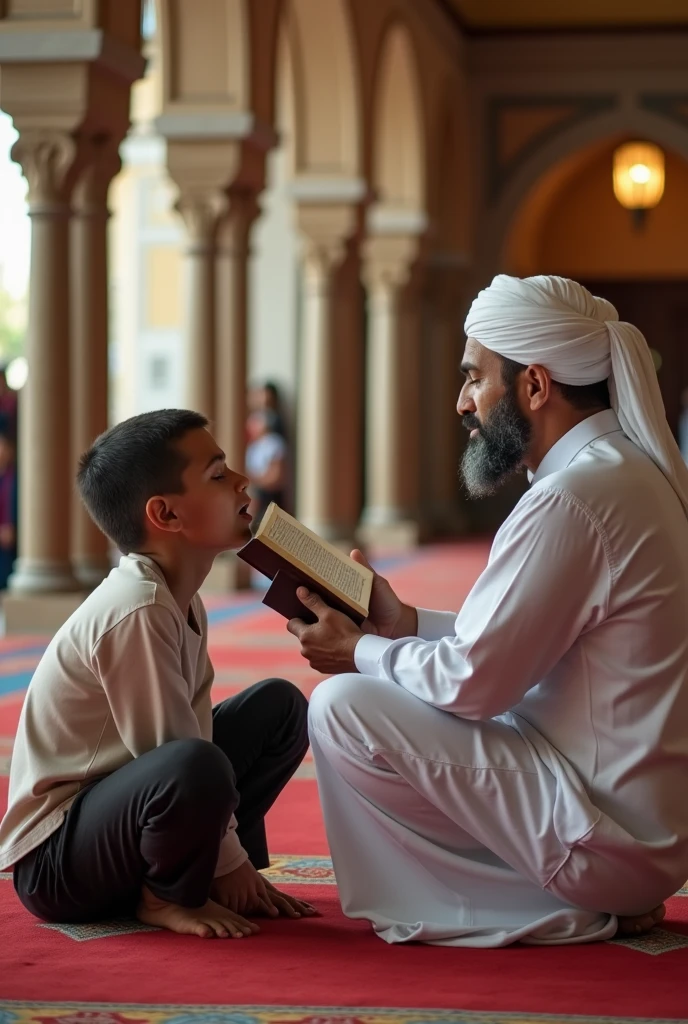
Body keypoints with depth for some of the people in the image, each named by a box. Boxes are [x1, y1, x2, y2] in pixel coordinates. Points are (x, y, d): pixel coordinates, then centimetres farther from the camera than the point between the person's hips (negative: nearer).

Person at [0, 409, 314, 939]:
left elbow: (195, 730, 3)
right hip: (54, 859, -10)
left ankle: (193, 871, 10)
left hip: (108, 795, 10)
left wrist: (232, 858, -1)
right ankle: (165, 896, -8)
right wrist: (229, 863, -12)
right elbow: (182, 757, -23)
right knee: (194, 769, -39)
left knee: (279, 706, 12)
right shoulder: (136, 612, -26)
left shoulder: (180, 602, 4)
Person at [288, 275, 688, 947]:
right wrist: (409, 624, 14)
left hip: (612, 835, -10)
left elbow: (474, 680, -17)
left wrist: (359, 653, -1)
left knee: (342, 707, -10)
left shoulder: (573, 498, -20)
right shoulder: (632, 469, 9)